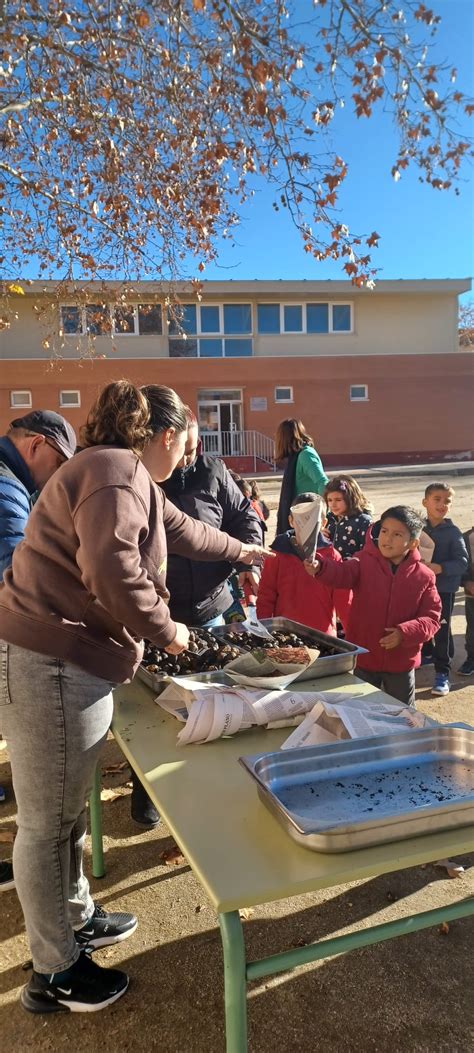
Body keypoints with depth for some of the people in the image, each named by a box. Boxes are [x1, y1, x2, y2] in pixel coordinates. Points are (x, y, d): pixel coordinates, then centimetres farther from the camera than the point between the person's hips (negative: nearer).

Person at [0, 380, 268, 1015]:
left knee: (66, 812, 23)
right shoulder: (117, 472, -14)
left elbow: (183, 530, 34)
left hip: (69, 665, 11)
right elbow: (115, 572, -27)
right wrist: (166, 631, -10)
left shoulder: (130, 478, 20)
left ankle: (78, 920, 42)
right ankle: (54, 975, 22)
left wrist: (247, 552, 47)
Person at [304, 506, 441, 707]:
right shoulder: (365, 562, -8)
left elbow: (431, 618, -6)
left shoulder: (423, 576, -6)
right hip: (363, 659, 0)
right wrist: (320, 568, -49)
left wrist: (404, 633, -23)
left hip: (401, 663, 0)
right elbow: (342, 573, -28)